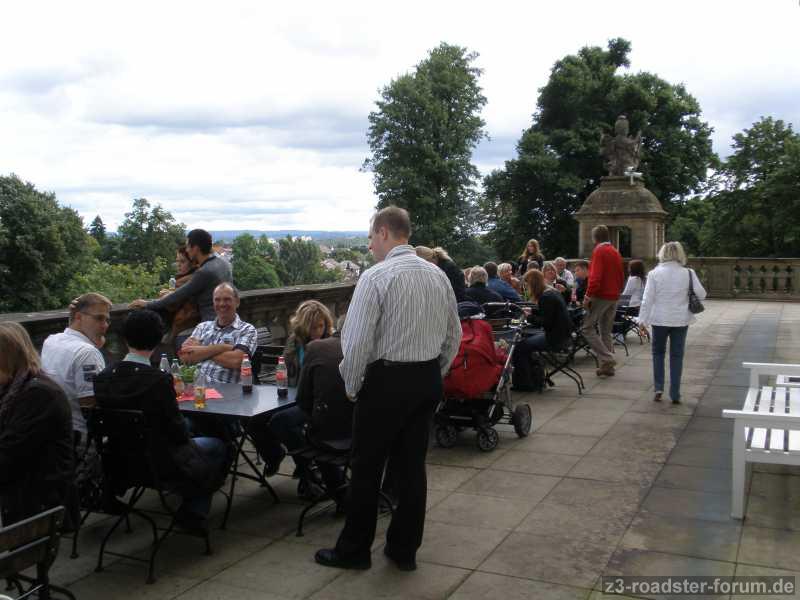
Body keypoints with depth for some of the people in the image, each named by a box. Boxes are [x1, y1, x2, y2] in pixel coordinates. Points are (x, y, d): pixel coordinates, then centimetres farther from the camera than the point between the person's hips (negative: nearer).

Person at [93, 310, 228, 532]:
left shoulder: (103, 377, -10)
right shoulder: (159, 380, -27)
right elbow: (176, 431, -19)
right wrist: (185, 435, 6)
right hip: (160, 463, -6)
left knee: (188, 425, 30)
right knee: (217, 447, 19)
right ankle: (192, 513, 16)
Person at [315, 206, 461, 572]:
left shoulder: (376, 277, -14)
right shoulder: (438, 276, 6)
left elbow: (357, 341, -17)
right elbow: (453, 336, 11)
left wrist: (351, 387, -3)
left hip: (386, 380, -6)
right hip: (428, 379, 6)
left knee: (367, 467, 7)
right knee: (412, 465, 14)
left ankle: (353, 551, 20)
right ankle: (404, 549, 24)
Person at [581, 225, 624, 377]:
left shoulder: (599, 251, -10)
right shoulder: (616, 252, 15)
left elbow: (595, 277, -20)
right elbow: (621, 276, 19)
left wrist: (588, 296, -18)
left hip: (600, 296, -8)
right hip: (614, 297, 8)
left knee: (587, 327, -4)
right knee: (606, 331, 12)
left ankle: (607, 358, -14)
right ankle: (608, 367, 13)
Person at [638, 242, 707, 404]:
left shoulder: (654, 274, -7)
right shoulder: (688, 274, -4)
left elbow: (647, 299, -7)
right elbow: (701, 294, -2)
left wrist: (643, 320, -3)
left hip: (659, 320, -1)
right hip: (681, 320, 1)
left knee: (658, 353, 17)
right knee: (677, 356, 9)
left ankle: (658, 388, 6)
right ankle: (675, 394, 9)